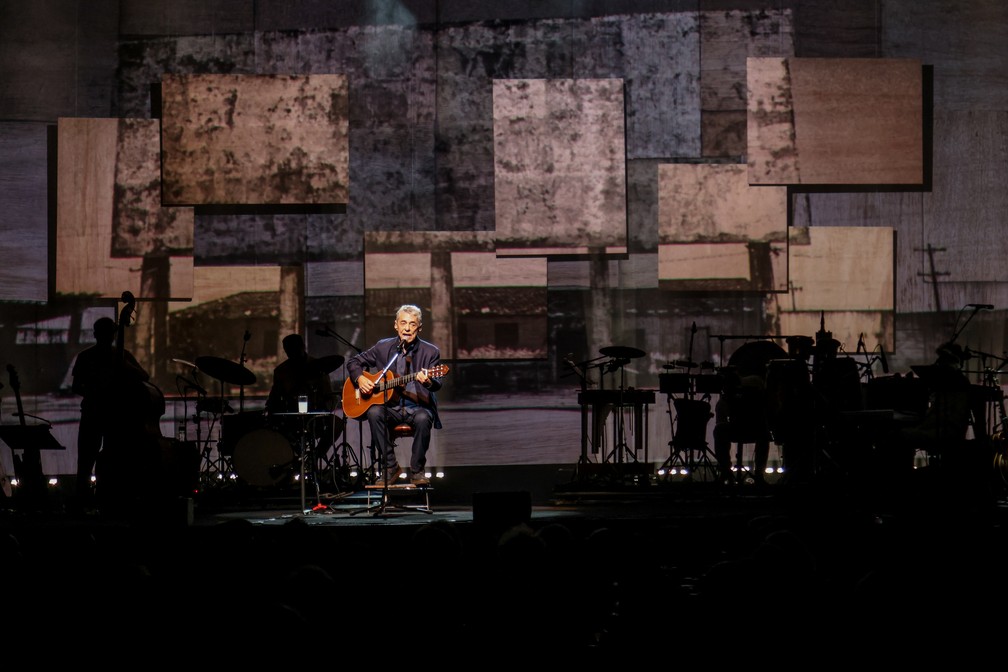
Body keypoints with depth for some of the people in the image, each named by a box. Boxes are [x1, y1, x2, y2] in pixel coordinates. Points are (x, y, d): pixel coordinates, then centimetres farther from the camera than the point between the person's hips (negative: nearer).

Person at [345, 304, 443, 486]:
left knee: (423, 419, -35)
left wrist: (428, 382, -37)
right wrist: (360, 378, -8)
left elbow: (436, 384, -12)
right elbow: (354, 362, 14)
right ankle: (390, 466, -17)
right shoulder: (383, 347, 6)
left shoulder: (431, 352, 0)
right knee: (374, 412, -30)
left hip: (418, 407, -2)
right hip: (391, 407, 2)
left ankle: (416, 470, -17)